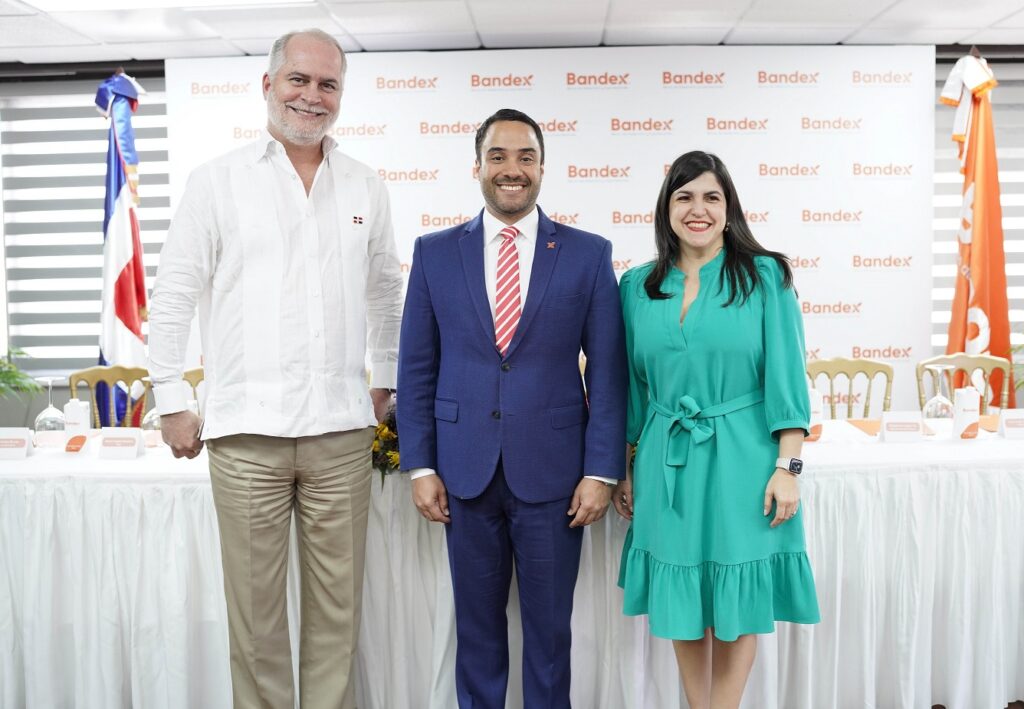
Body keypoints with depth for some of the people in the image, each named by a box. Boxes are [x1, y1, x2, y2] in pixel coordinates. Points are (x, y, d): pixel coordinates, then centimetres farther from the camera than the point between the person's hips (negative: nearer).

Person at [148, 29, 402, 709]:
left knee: (337, 607, 9)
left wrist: (387, 383, 18)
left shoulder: (365, 187, 11)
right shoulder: (219, 179, 3)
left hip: (341, 430, 2)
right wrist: (171, 402, 1)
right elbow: (173, 295, 4)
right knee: (256, 609, 6)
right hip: (247, 431, -2)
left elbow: (387, 293, 20)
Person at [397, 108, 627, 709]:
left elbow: (608, 372, -2)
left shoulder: (588, 254, 0)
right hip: (465, 473, 1)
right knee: (477, 625, 14)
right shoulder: (435, 253, 4)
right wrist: (421, 466, 0)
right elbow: (416, 369, 5)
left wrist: (601, 471, -6)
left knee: (550, 626, 11)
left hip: (552, 474, -1)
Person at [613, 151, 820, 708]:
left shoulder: (765, 276, -4)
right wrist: (625, 471, 10)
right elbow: (632, 386, 10)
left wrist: (787, 468, -11)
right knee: (681, 602, 12)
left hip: (741, 460, -3)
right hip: (666, 463, 3)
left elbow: (785, 378, -6)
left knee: (737, 603, 8)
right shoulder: (639, 285, 5)